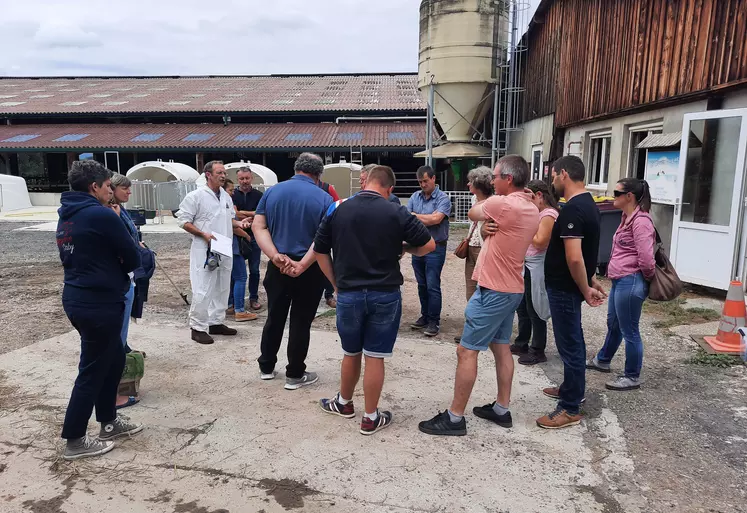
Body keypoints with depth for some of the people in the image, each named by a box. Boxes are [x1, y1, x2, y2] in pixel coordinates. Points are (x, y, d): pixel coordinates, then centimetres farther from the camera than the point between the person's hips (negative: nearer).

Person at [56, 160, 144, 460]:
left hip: (78, 298, 9)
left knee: (113, 358, 21)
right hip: (99, 302, -9)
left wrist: (111, 267, 5)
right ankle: (74, 440, 16)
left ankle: (109, 422, 32)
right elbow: (133, 259, -12)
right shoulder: (102, 215, -18)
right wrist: (119, 267, 8)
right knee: (92, 370, 3)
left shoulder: (67, 215, 10)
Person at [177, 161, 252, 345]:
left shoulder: (226, 196, 11)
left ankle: (216, 322, 27)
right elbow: (183, 221, -10)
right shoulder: (196, 196, -10)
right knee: (203, 290, -6)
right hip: (205, 250, -8)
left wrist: (238, 223, -1)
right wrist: (203, 234, -20)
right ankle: (198, 328, 4)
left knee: (222, 288, 14)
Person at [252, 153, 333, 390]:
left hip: (277, 266, 4)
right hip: (310, 269, -3)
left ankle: (266, 367, 31)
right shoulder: (324, 199, -8)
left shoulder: (273, 191, 3)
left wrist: (276, 256, -14)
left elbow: (258, 227, -4)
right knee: (301, 321, 7)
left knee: (274, 317, 18)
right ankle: (295, 375, 16)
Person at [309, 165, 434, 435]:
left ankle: (344, 403, 39)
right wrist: (403, 247, 14)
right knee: (375, 357, 6)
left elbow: (319, 251, 5)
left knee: (351, 353, 20)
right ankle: (371, 418, 18)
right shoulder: (396, 213, -8)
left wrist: (336, 283, 11)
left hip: (348, 293, 2)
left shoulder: (337, 210, 0)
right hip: (385, 294, -2)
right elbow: (429, 245, -4)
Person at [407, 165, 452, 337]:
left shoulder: (443, 198, -9)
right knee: (422, 285, 14)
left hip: (435, 248, -5)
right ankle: (425, 316, 26)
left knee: (432, 286, -3)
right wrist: (425, 220, -15)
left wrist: (415, 216, -9)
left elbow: (435, 219, -21)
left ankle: (434, 321, 7)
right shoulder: (415, 197, 7)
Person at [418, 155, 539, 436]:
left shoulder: (503, 204, -21)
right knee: (501, 347, 17)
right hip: (511, 288, 9)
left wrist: (489, 200, 14)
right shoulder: (531, 209, 8)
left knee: (467, 350, -4)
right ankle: (502, 409, 26)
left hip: (494, 291, -9)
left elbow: (473, 212, -2)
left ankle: (455, 418, 3)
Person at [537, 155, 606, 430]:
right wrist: (591, 280, 21)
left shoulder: (572, 209, -23)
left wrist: (585, 289, -18)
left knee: (569, 344, -2)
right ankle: (572, 388, 38)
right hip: (570, 286, 10)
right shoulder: (588, 204, 10)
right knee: (573, 340, 22)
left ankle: (571, 408, 9)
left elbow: (574, 258, -29)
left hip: (565, 288, -10)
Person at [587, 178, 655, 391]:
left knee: (629, 330, 2)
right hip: (619, 280, 11)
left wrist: (648, 278, -8)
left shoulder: (641, 221, -19)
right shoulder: (627, 218, 13)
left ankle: (632, 377, 17)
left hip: (630, 282, -10)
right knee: (613, 323, 25)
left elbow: (646, 258, -24)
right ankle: (602, 360, 44)